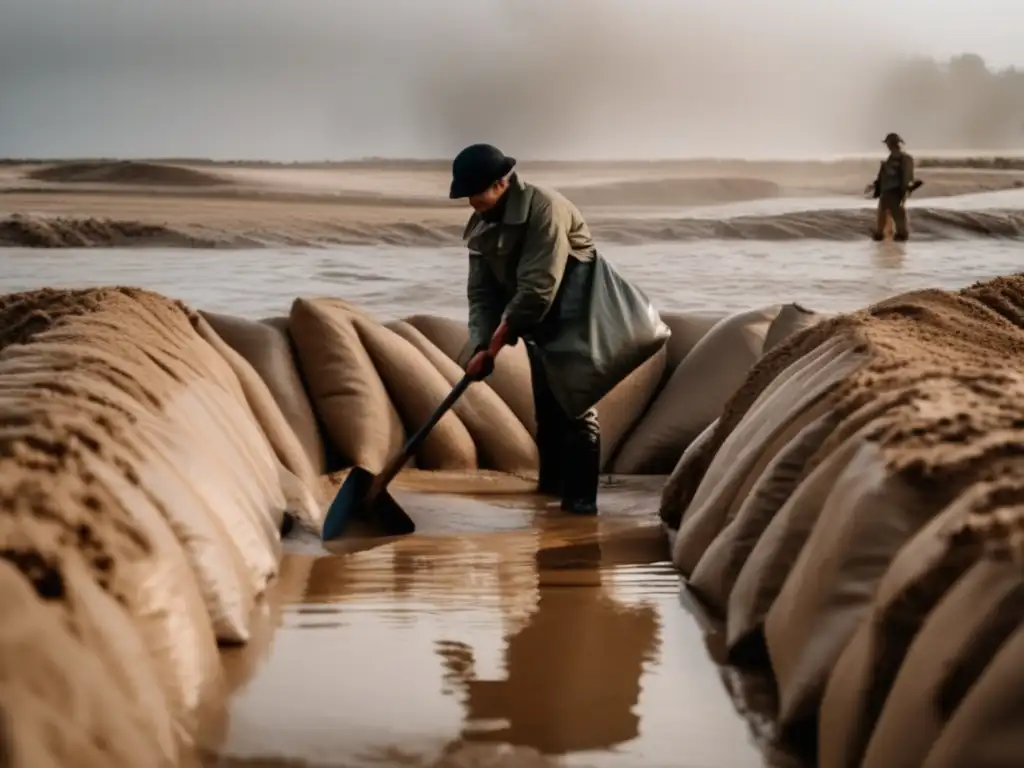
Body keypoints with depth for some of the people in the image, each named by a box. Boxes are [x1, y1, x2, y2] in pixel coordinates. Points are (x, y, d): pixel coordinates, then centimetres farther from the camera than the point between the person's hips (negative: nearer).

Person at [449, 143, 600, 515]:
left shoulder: (545, 208, -26)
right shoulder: (481, 225, 0)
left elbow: (538, 287, -30)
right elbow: (481, 292, 0)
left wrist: (497, 341, -24)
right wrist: (481, 346, -15)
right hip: (538, 322, 8)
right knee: (546, 404, 12)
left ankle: (580, 496, -8)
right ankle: (552, 483, 24)